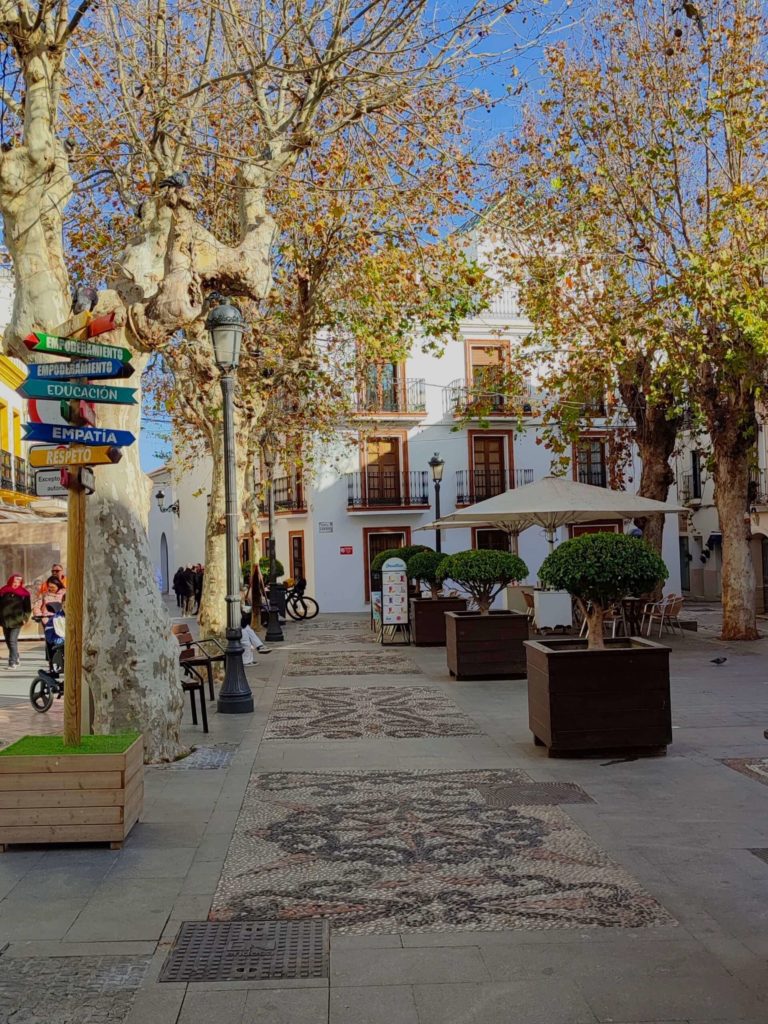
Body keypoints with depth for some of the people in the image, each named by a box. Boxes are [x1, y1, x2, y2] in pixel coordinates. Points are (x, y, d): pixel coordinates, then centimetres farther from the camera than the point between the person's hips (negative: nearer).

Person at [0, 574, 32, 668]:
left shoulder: (24, 593, 0)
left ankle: (12, 662, -10)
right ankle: (16, 657, 33)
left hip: (17, 621, -4)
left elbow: (28, 608, 4)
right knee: (8, 641, 14)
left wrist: (25, 618, -6)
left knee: (12, 641, -12)